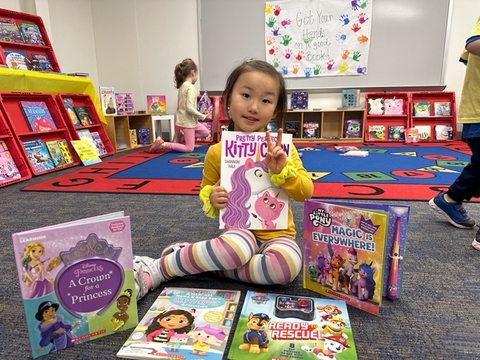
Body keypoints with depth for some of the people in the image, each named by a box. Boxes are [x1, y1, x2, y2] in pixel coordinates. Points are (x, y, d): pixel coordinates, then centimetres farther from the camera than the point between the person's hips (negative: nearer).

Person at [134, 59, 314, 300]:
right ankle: (153, 270, -18)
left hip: (276, 233, 2)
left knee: (288, 265, -32)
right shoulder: (217, 152, -4)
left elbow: (306, 192, -4)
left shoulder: (281, 148, -4)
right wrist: (212, 198, -12)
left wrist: (282, 170, -23)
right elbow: (205, 189, 12)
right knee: (238, 247, -38)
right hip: (240, 230, -1)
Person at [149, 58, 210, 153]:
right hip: (187, 121, -9)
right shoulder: (191, 87, -19)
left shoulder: (182, 86, 9)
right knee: (189, 148, -2)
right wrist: (203, 116, -15)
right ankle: (162, 144, -8)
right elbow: (190, 108, -25)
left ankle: (181, 137, 15)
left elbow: (180, 105, 11)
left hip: (187, 120, 9)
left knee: (206, 132, 22)